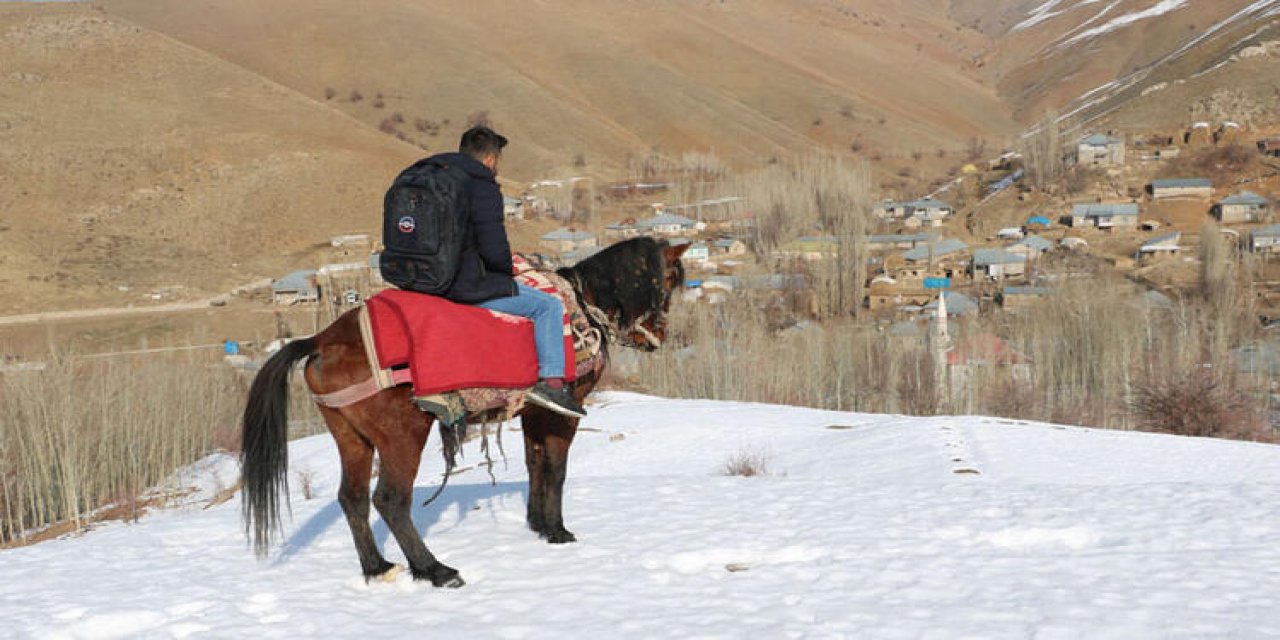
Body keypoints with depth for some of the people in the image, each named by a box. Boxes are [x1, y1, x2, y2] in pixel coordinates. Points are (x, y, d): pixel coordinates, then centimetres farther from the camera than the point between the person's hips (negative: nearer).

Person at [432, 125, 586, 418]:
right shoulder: (483, 187, -15)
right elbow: (494, 249, -20)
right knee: (549, 306, 2)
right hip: (464, 288, -9)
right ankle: (551, 381, -3)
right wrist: (506, 273, 3)